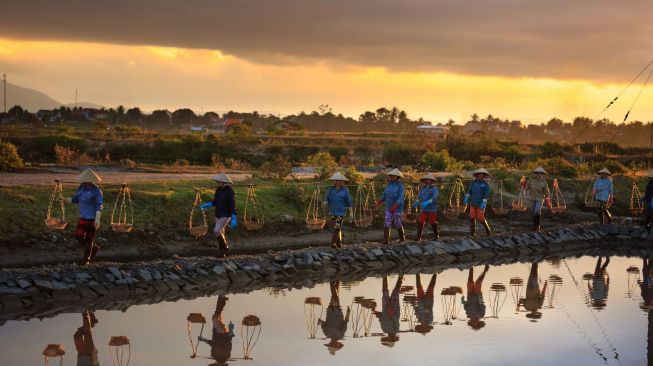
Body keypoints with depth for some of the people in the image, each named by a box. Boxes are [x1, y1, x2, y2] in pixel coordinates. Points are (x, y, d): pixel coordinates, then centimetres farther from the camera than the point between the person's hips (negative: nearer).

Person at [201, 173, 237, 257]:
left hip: (226, 215, -8)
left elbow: (233, 206, -21)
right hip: (218, 215, 8)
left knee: (216, 231, -16)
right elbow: (215, 201, 14)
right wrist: (206, 205, -3)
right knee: (220, 233, 11)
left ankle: (225, 248, 3)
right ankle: (222, 252, 23)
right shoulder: (218, 190, 3)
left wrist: (234, 219, -24)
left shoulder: (230, 191, -20)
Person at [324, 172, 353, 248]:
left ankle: (333, 243, -12)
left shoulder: (345, 190, -4)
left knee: (337, 227, -13)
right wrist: (325, 202, -18)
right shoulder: (331, 190, 3)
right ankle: (339, 243, 22)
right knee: (337, 228, 11)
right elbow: (327, 198, 6)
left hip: (341, 212, -4)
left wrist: (351, 212, -1)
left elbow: (349, 202, -1)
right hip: (332, 212, 4)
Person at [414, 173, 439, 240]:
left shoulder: (434, 188, -7)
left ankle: (437, 235, 20)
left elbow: (434, 198, -20)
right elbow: (419, 197, 6)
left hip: (432, 209, -3)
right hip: (424, 209, 3)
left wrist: (427, 202, -35)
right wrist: (417, 202, -17)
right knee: (420, 222, -8)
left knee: (433, 223, 2)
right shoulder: (423, 188, 7)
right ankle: (418, 237, -7)